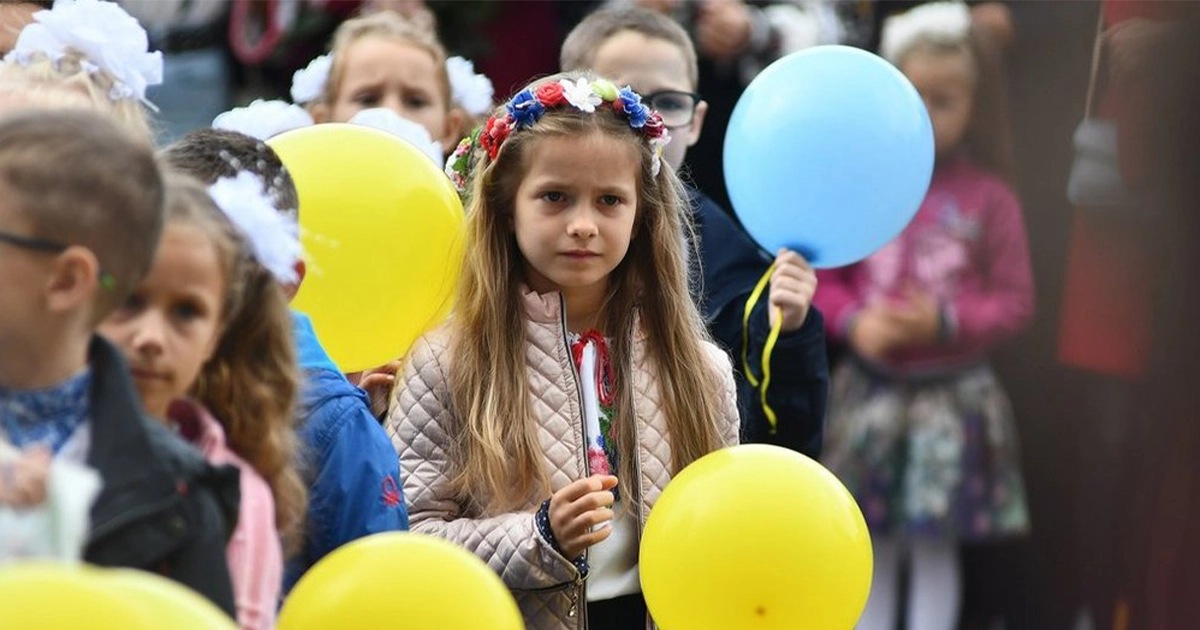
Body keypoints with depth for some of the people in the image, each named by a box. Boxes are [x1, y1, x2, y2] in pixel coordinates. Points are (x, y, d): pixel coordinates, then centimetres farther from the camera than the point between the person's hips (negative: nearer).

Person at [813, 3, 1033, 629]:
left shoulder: (989, 199, -8)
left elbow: (1015, 301, -5)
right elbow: (823, 278, 4)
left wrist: (945, 321, -19)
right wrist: (855, 321, -15)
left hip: (952, 396, -2)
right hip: (870, 390, 2)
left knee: (936, 548, 7)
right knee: (873, 545, 12)